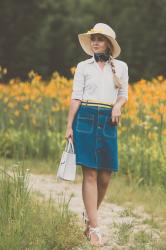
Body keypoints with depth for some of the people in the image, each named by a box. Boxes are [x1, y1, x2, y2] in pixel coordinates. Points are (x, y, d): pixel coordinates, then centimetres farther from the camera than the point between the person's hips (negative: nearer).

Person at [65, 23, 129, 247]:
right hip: (85, 119, -2)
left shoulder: (121, 67, 11)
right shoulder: (83, 66, 7)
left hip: (108, 122, 2)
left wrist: (118, 105, -10)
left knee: (105, 176, -1)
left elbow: (124, 94, 13)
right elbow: (76, 97, 4)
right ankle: (94, 227, -7)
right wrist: (69, 126, -3)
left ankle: (90, 214, 24)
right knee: (90, 173, -6)